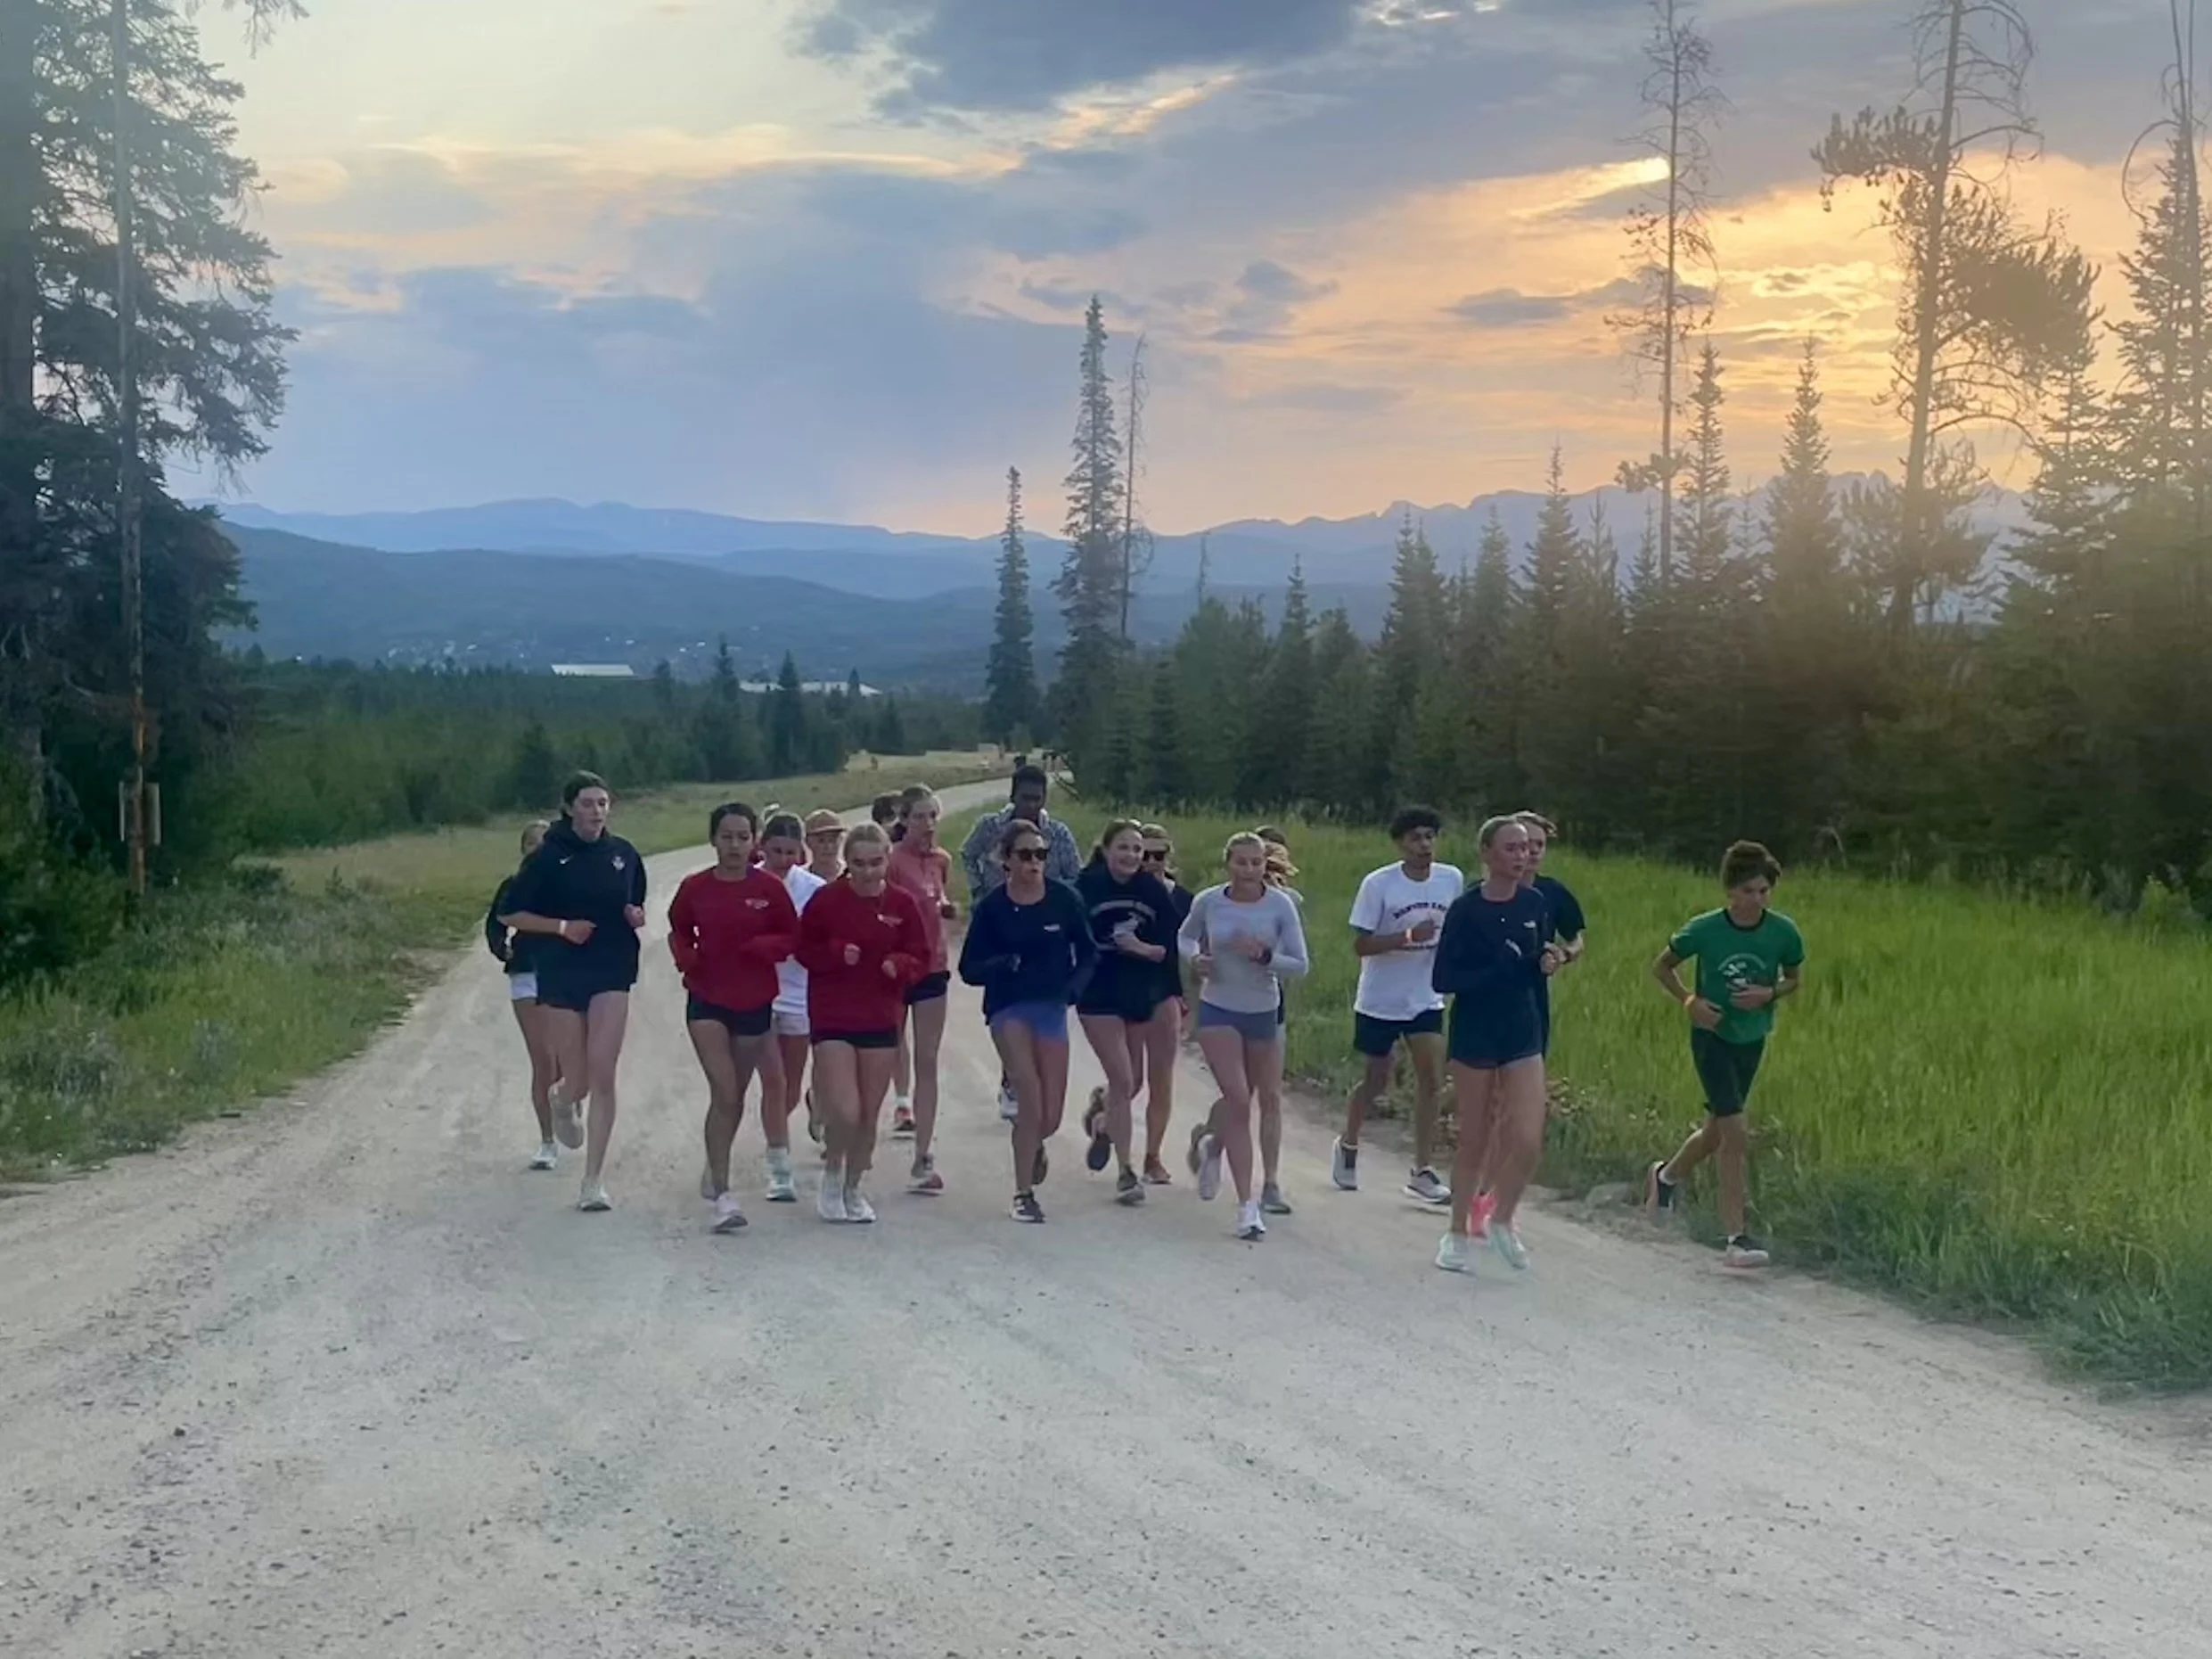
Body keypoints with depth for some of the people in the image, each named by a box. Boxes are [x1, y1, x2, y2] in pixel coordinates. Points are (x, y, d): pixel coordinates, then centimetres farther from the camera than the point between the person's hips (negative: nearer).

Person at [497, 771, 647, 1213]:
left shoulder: (624, 854, 4)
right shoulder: (549, 856, -5)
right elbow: (511, 914, -1)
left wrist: (637, 916, -4)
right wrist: (563, 926, -13)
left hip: (611, 973, 1)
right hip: (562, 974, -1)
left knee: (603, 1075, -9)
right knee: (578, 1080, 5)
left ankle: (593, 1182, -3)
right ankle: (562, 1104, 45)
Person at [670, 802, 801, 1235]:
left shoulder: (770, 888, -5)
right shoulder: (695, 888, -3)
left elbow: (792, 937, 3)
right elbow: (679, 931, 12)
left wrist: (763, 947, -17)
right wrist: (686, 957, -8)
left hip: (754, 1002, 1)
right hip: (707, 1000, -1)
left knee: (736, 1096, 15)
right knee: (724, 1094, -13)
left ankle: (715, 1169, 41)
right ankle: (722, 1194, -9)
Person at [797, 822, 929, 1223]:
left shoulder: (902, 904, 0)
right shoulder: (826, 899, -6)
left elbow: (920, 957, 7)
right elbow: (804, 950, 2)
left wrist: (900, 965, -15)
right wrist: (837, 953, -17)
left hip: (880, 1020, 3)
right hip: (832, 1018, -3)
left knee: (869, 1116, 9)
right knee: (844, 1113, -14)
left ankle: (854, 1189, 30)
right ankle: (832, 1174, 16)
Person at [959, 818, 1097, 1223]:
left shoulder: (1065, 899, -4)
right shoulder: (991, 907, -5)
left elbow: (1087, 953, 7)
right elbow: (969, 968, -2)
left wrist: (1074, 986, -12)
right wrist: (1002, 964, -22)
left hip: (1051, 1007, 2)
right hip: (1008, 1007, -2)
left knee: (1050, 1117, 3)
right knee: (1031, 1101, -15)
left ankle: (1033, 1144, 42)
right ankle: (1024, 1195, 3)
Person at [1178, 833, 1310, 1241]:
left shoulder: (1281, 905, -10)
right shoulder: (1208, 902, -7)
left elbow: (1300, 965, -8)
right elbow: (1185, 936, 13)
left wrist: (1264, 955, -25)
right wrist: (1195, 957, -9)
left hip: (1264, 1012, 2)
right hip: (1218, 1010, -2)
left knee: (1269, 1098, 14)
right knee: (1238, 1100, -12)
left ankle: (1208, 1140, 48)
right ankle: (1247, 1206, -6)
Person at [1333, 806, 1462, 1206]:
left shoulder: (1452, 880, -2)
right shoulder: (1379, 884, -15)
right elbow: (1361, 945, -16)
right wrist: (1409, 937, -29)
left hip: (1426, 1000, 3)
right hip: (1379, 1001, -3)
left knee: (1431, 1080, -7)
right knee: (1376, 1081, 9)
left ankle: (1423, 1172, 0)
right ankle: (1348, 1145, 36)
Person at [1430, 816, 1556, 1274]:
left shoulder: (1535, 904, 1)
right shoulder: (1466, 909, -12)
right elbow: (1442, 979, -13)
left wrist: (1547, 962, -7)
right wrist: (1495, 972, -24)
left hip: (1522, 1033, 3)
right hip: (1474, 1035, -3)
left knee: (1528, 1141, -6)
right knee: (1474, 1143, 7)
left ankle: (1503, 1220, 19)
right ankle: (1458, 1235, 24)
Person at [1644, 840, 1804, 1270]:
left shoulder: (1783, 933, -10)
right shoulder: (1704, 930, -16)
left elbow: (1795, 979, 7)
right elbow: (1661, 967, -1)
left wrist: (1769, 994, -14)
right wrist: (1689, 1000, -17)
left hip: (1751, 1040, 4)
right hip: (1712, 1037, -4)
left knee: (1716, 1133, 17)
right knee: (1736, 1137, -13)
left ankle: (1667, 1176, 47)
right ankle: (1736, 1238, -7)